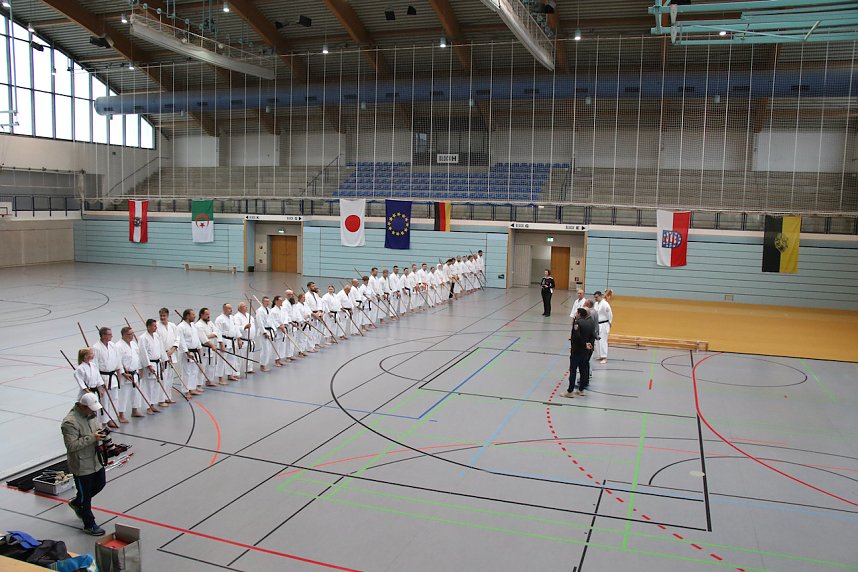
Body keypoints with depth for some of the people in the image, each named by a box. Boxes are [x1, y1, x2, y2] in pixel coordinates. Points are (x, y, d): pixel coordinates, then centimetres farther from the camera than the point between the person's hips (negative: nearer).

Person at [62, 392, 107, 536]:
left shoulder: (90, 414, 0)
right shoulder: (70, 422, -27)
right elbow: (72, 445, -29)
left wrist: (100, 432, -2)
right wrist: (92, 438, -31)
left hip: (95, 460, 8)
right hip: (81, 466, -8)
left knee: (100, 484, 24)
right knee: (85, 495, 7)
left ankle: (76, 503, 48)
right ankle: (89, 525, 23)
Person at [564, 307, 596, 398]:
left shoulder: (577, 322, -14)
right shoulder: (590, 323, 7)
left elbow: (577, 336, -23)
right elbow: (593, 335, 3)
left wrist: (585, 344, -14)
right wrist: (589, 343, -4)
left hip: (577, 350, -7)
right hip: (586, 350, 7)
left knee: (573, 371, -2)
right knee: (583, 370, 14)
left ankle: (570, 391, -1)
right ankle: (581, 390, 21)